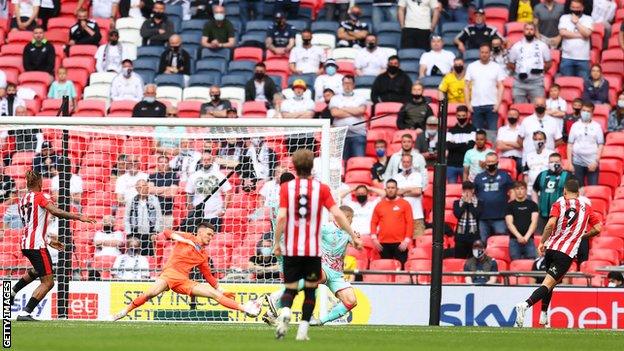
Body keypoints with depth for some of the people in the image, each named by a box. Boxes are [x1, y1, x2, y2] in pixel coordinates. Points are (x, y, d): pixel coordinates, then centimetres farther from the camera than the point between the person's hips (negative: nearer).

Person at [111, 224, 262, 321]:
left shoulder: (203, 255, 21)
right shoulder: (187, 238, 9)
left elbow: (208, 276, 27)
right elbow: (167, 233, -3)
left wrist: (221, 290, 23)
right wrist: (183, 239, -13)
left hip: (184, 281, 5)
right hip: (170, 273, -5)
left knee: (214, 293, -5)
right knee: (152, 292, -33)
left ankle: (244, 308, -5)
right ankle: (126, 311, -23)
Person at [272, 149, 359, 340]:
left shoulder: (286, 187, -1)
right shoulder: (321, 188, 0)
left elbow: (281, 217, -9)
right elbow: (337, 214, -8)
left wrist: (277, 243, -2)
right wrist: (354, 236, -1)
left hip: (291, 249, 0)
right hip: (313, 249, 0)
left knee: (290, 289, 9)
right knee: (310, 289, 13)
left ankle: (285, 312, -22)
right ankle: (303, 329, 4)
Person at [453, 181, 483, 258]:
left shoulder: (479, 203, 6)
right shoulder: (457, 203, 9)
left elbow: (477, 214, -10)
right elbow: (457, 214, -7)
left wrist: (470, 203, -6)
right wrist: (465, 202, -5)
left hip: (474, 235, -1)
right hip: (461, 235, 1)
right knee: (459, 259, 1)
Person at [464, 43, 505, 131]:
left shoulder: (496, 67, 4)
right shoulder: (472, 67, 7)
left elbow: (500, 87, 3)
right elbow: (467, 87, 7)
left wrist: (498, 103, -9)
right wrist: (468, 103, -2)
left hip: (491, 105, -1)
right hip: (476, 106, 1)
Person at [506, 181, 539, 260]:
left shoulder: (532, 204, 11)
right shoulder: (510, 205, 10)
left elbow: (534, 222, 3)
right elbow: (509, 223, 1)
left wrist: (526, 237, -11)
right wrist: (519, 236, -15)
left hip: (529, 240, 0)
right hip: (514, 240, 0)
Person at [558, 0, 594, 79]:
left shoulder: (588, 19, 7)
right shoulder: (564, 18, 9)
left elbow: (587, 33, -9)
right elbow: (563, 32, -7)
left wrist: (576, 22, -3)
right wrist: (580, 35, -6)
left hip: (583, 58, -1)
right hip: (567, 57, 1)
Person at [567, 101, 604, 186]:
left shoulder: (597, 126, 3)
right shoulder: (575, 125, 6)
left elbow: (601, 145, 1)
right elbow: (570, 145, 6)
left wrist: (596, 161, -8)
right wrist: (569, 163, 0)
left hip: (592, 163, -1)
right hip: (577, 163, 1)